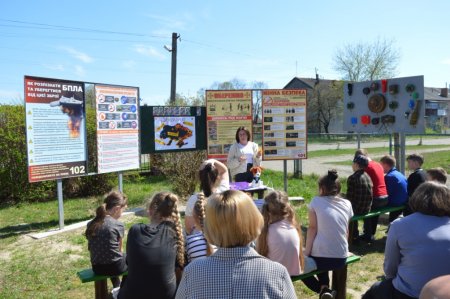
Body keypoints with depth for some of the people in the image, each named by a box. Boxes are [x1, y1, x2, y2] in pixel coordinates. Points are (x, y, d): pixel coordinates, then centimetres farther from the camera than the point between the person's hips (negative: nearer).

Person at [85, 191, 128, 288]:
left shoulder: (90, 224, -2)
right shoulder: (118, 225, -16)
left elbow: (90, 248, 4)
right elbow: (119, 249, -6)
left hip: (97, 268, 5)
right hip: (115, 267, -5)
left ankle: (117, 288, 46)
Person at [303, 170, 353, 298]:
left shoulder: (316, 201, -5)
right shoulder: (347, 204, 6)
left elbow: (312, 228, -8)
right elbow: (346, 232, 13)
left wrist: (306, 253, -4)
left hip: (320, 257, -5)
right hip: (342, 258, 5)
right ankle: (324, 287, 19)